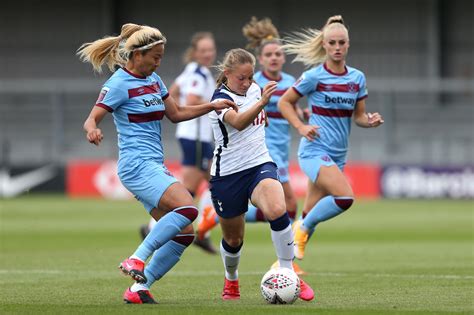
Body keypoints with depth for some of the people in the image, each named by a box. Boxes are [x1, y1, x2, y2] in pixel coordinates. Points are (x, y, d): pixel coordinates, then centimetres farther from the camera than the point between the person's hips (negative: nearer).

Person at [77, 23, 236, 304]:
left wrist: (211, 106, 14)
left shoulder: (154, 80, 16)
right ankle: (136, 260, -25)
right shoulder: (119, 84, -8)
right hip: (137, 164, -9)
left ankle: (139, 289, 1)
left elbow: (176, 114, 24)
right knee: (187, 209, -28)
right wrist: (92, 131, -35)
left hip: (155, 167, 9)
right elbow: (92, 119, -12)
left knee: (184, 234, 1)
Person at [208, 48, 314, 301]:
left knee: (277, 210, -28)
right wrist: (262, 102, -52)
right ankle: (231, 280, 41)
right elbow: (238, 122, -40)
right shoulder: (221, 98, -16)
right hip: (227, 174, -3)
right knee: (233, 239, 10)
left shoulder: (255, 89, 3)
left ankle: (288, 273, -18)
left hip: (260, 164, 3)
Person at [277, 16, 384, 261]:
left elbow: (358, 116, 13)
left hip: (338, 155, 6)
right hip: (314, 150, -6)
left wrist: (371, 121, -9)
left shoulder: (357, 78, 7)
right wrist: (300, 127, -15)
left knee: (311, 217, 8)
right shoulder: (314, 77, -8)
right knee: (344, 197, -27)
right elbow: (284, 102, 0)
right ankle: (303, 228, -7)